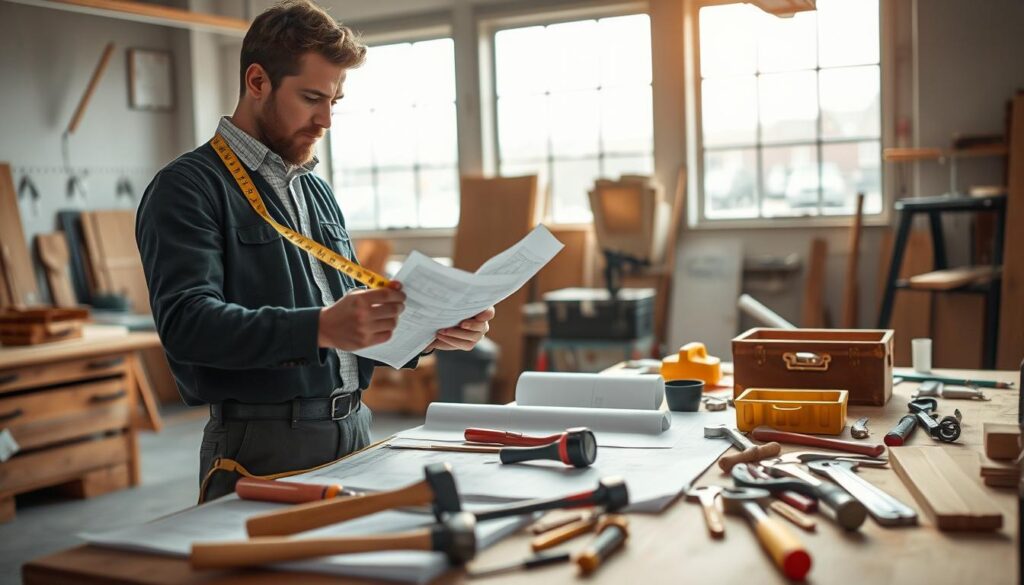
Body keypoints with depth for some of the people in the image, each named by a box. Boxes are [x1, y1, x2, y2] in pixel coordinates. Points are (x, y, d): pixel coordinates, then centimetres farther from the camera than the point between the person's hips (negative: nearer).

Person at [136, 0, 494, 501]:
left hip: (354, 434, 7)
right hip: (264, 446, -7)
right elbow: (186, 321, -22)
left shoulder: (317, 192, 16)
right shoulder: (189, 188, -8)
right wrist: (320, 327, -33)